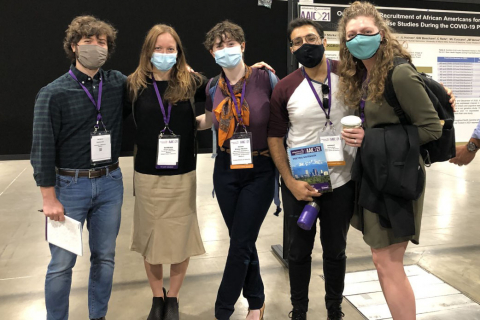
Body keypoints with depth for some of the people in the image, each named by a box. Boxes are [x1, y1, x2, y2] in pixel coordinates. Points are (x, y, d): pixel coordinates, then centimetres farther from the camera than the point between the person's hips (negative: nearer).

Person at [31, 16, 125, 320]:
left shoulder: (119, 84, 2)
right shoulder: (53, 93, -7)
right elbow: (43, 149, -7)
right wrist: (49, 198, -8)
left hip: (110, 183, 3)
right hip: (70, 185, -3)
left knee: (105, 257, 13)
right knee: (62, 263, 5)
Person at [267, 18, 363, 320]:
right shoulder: (285, 88, -7)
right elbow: (275, 138, -3)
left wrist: (365, 133, -16)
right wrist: (291, 183, -10)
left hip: (341, 182, 1)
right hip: (299, 184, 0)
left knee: (336, 250, 17)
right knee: (299, 252, 14)